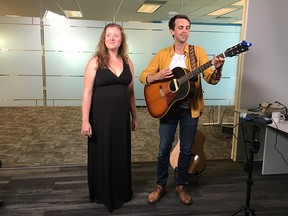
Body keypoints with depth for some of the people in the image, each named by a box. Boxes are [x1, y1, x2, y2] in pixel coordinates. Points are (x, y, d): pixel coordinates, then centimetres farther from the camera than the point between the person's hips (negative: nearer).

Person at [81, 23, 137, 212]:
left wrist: (134, 116, 14)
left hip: (122, 116, 4)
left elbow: (130, 92, 12)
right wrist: (85, 120, -13)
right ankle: (101, 194, 29)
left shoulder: (128, 63, 7)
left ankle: (121, 193, 33)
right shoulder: (95, 62, -6)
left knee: (121, 154, 13)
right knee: (101, 154, 9)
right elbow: (87, 92, -8)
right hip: (101, 116, -4)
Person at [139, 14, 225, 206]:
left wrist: (217, 69, -31)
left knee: (186, 149, 9)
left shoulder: (198, 52, -2)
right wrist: (157, 76, -20)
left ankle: (181, 185, 28)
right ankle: (161, 186, 23)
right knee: (164, 148, 6)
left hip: (190, 108, 0)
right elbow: (143, 76, 2)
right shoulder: (162, 54, 3)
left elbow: (212, 79, -9)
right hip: (168, 106, 1)